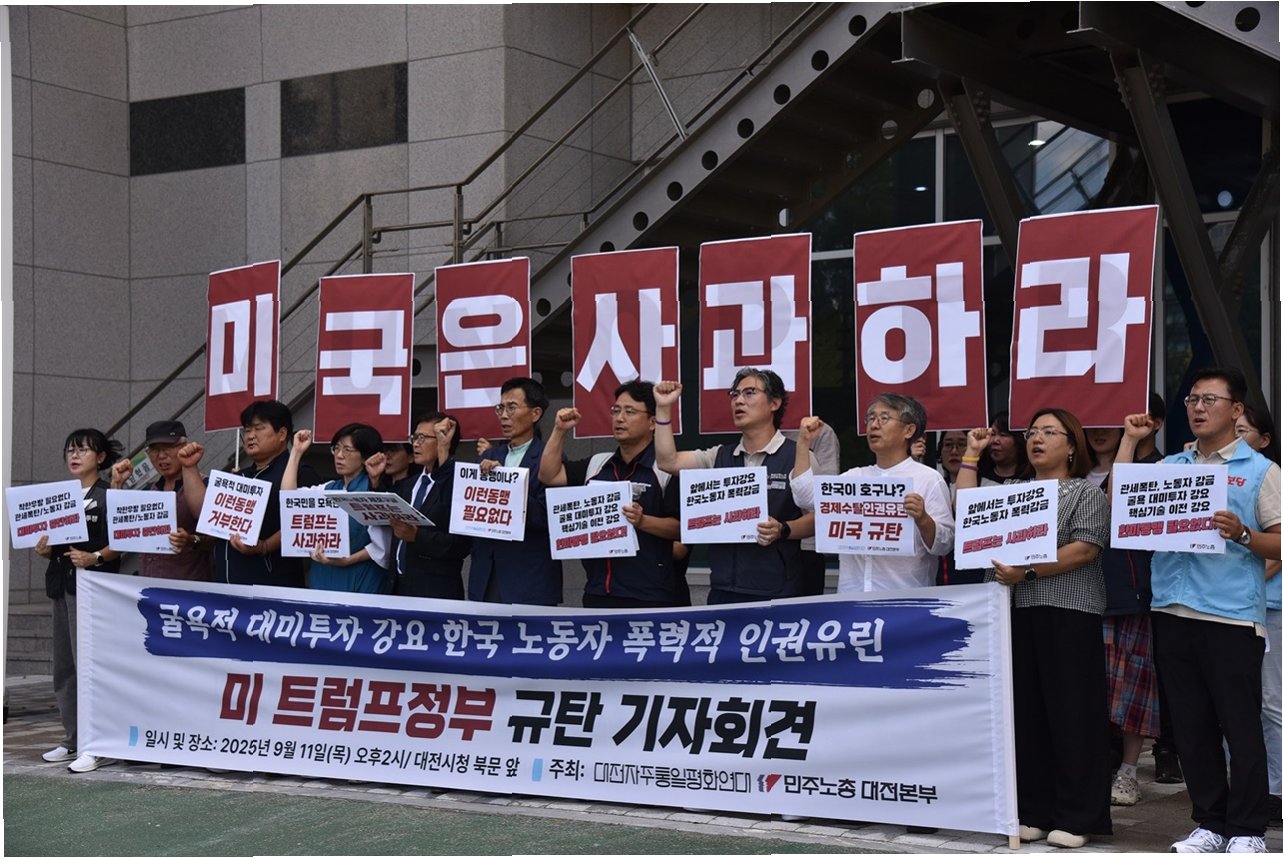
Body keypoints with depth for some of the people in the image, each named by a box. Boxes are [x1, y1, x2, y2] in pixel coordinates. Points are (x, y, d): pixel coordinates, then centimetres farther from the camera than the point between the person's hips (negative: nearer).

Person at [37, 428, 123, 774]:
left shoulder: (108, 496, -5)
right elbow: (56, 542, 20)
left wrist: (94, 558, -25)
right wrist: (45, 549, -1)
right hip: (62, 583, 8)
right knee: (63, 666, 10)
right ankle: (73, 740, 18)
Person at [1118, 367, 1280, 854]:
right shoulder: (1170, 467, 15)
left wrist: (1242, 534, -20)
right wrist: (1130, 440, 7)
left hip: (1233, 617, -5)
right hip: (1172, 613, 5)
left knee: (1240, 727, -2)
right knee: (1191, 726, 9)